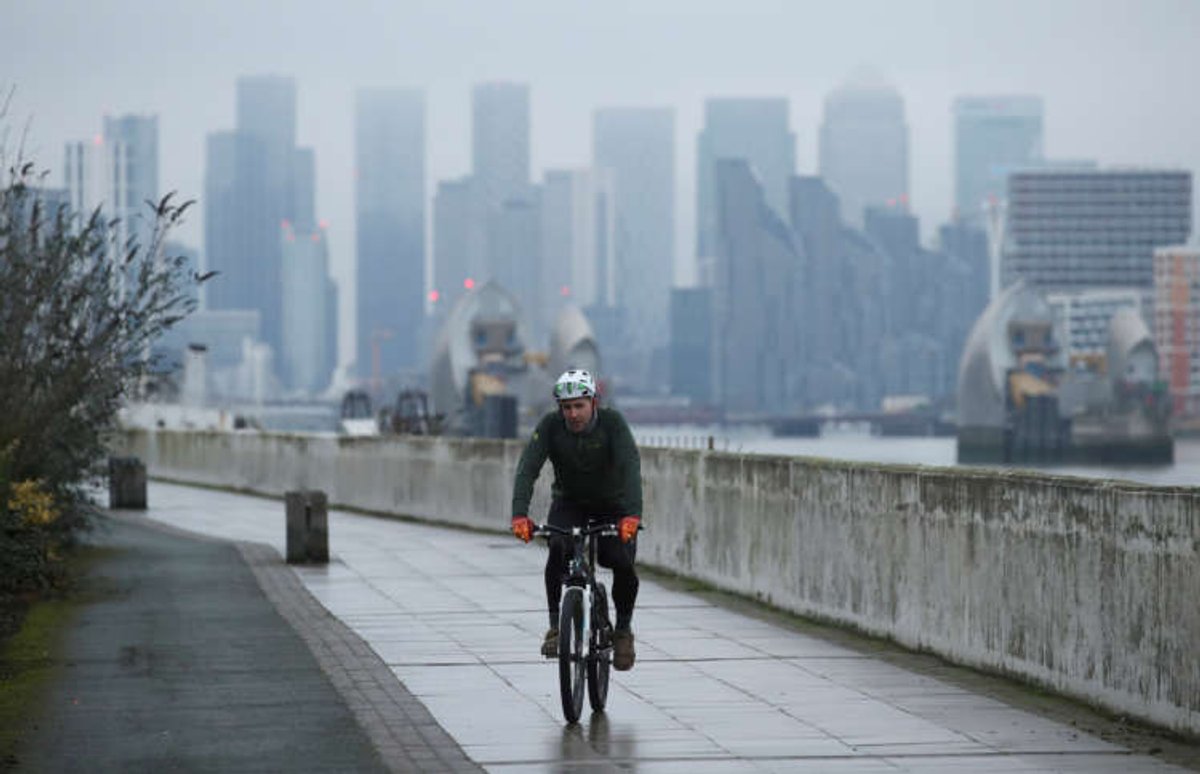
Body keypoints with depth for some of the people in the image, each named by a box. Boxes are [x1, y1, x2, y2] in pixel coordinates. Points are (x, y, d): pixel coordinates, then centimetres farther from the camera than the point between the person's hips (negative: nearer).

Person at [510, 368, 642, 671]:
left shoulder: (612, 422, -23)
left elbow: (630, 467, -35)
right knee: (558, 550, -29)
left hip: (612, 505, -1)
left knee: (623, 564, -20)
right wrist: (520, 515, -44)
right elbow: (527, 469, -28)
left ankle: (623, 629, 4)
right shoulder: (551, 425, -19)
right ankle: (555, 625, -17)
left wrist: (632, 514, -51)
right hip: (569, 504, 1)